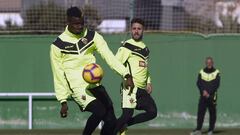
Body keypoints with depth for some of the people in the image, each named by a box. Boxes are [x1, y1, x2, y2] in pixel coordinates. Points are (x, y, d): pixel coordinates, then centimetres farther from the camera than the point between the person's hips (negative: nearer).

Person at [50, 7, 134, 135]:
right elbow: (58, 76, 1)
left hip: (95, 85, 5)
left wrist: (126, 75, -16)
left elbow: (109, 56, -3)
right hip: (78, 89, -5)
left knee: (111, 120, -3)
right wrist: (63, 101, -2)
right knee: (100, 111, -27)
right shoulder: (58, 46, -3)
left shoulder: (92, 36, 6)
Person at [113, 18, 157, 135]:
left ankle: (124, 125, 9)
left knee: (152, 112, -1)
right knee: (128, 114, -17)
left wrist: (148, 82, 17)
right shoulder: (126, 46, -4)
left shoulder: (145, 48, 19)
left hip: (142, 89, 7)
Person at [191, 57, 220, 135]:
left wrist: (208, 93, -14)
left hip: (212, 96, -2)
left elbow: (216, 84, -5)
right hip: (203, 96, 2)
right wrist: (204, 91, -15)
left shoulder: (216, 72, 4)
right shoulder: (201, 72, 11)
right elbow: (199, 83, 2)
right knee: (200, 112, -4)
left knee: (212, 113, 0)